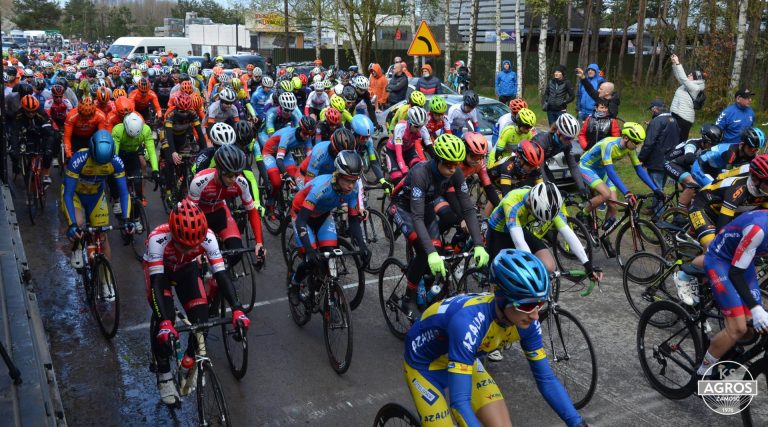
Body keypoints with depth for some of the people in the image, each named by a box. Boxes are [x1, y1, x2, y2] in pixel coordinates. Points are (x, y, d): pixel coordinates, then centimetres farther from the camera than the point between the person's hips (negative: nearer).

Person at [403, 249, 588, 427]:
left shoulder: (525, 321, -21)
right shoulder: (469, 322, -41)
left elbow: (546, 379, -10)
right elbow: (459, 401, -42)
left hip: (464, 361, 5)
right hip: (424, 364, -5)